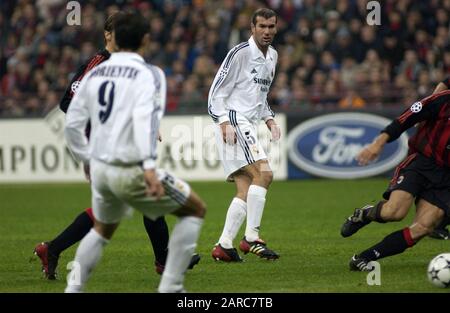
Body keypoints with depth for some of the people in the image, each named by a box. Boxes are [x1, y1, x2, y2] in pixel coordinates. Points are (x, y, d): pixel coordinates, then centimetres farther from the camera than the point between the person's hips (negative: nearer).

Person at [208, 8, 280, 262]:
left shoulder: (272, 56, 17)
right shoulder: (240, 53, -9)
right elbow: (217, 91, -9)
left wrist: (269, 120, 14)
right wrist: (224, 122, -20)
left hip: (249, 126, 9)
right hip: (234, 123, -9)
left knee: (245, 191, 2)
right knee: (264, 173, -21)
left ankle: (224, 246, 3)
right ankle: (252, 238, -19)